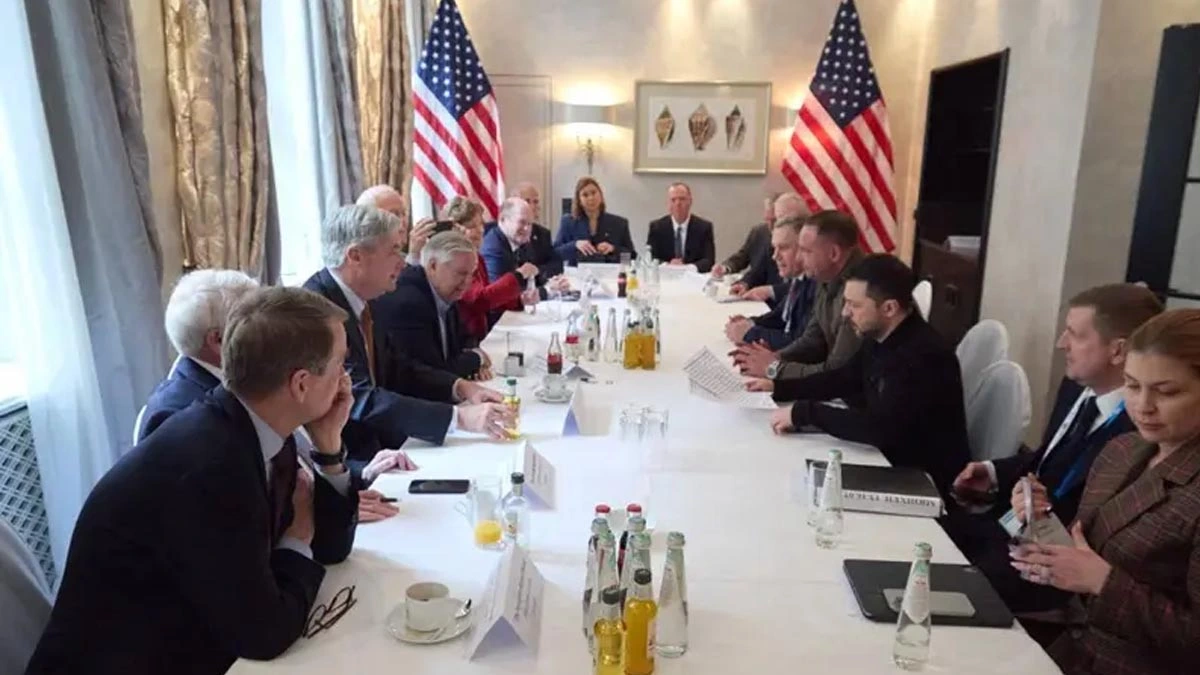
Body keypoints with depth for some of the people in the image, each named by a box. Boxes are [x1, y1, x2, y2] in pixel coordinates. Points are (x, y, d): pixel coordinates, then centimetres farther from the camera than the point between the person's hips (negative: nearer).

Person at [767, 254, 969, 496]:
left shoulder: (923, 356, -27)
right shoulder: (880, 339, 0)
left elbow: (880, 428, -35)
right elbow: (842, 379, 14)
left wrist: (804, 413, -29)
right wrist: (778, 388, 2)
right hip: (891, 459, 7)